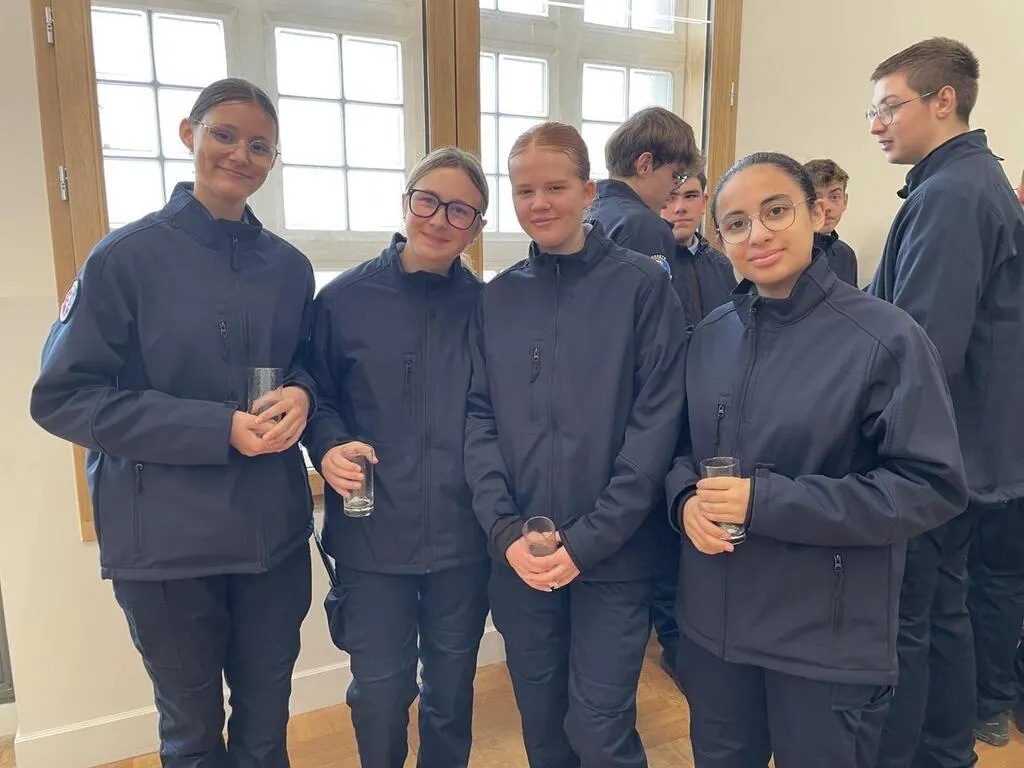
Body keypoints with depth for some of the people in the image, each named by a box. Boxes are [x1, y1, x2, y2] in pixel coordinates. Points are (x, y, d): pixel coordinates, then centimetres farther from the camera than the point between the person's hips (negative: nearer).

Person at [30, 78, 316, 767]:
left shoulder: (289, 267, 3)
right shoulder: (127, 257, -9)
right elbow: (62, 397, -11)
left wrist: (301, 395, -11)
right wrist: (219, 429, -21)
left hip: (274, 530, 4)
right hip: (168, 539, -3)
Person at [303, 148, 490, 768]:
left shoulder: (486, 306, -1)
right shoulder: (344, 299, -5)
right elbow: (319, 398, 3)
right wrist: (330, 449, -16)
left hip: (462, 534, 2)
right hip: (373, 534, -1)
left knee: (452, 689, 19)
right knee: (381, 694, 11)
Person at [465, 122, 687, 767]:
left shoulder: (642, 285, -6)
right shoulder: (497, 299, 5)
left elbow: (657, 423, -11)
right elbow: (479, 417, 1)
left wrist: (588, 540, -15)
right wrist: (506, 529, -11)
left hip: (614, 555, -3)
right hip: (518, 556, 4)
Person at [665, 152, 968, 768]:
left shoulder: (886, 338, -14)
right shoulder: (710, 336, 2)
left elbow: (933, 487, -17)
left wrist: (766, 502, -23)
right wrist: (686, 497, -12)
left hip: (831, 641, -4)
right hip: (712, 624, 5)